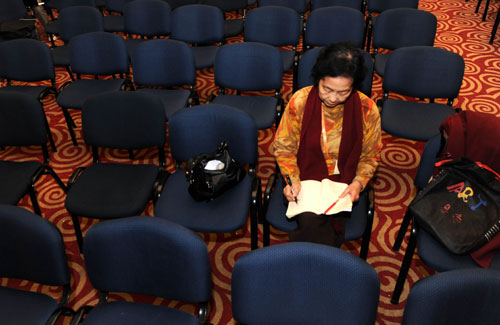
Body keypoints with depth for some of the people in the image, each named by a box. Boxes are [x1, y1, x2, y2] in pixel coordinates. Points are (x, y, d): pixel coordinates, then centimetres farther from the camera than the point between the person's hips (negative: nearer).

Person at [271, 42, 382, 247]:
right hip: (306, 178, 0)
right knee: (310, 220, -29)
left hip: (344, 183, 1)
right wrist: (292, 179, -14)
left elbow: (370, 156, 6)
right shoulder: (300, 101, -9)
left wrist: (358, 183, -13)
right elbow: (283, 147, 1)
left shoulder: (367, 109, -8)